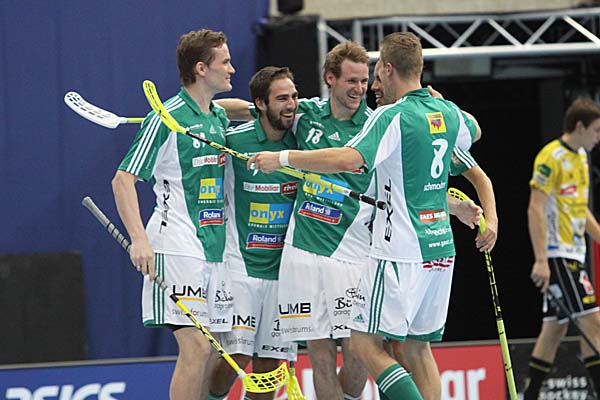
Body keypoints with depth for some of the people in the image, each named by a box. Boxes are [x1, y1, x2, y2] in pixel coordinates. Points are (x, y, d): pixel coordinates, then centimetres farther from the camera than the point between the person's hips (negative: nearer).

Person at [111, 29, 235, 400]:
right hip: (178, 247, -8)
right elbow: (123, 178, -12)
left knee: (207, 349, 6)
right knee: (195, 348, -14)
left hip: (214, 250, 8)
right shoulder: (166, 118, -9)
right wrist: (139, 239, -22)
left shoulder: (220, 117, 14)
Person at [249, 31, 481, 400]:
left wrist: (283, 158, -23)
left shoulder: (393, 117, -15)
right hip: (441, 249, 8)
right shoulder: (448, 113, 9)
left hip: (401, 253, -8)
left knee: (366, 344, -6)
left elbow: (349, 160, -29)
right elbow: (474, 131, 34)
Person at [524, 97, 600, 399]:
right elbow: (536, 208, -18)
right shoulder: (552, 158, -13)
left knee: (556, 326, 9)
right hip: (556, 255, -10)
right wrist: (541, 260, -24)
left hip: (573, 254, 10)